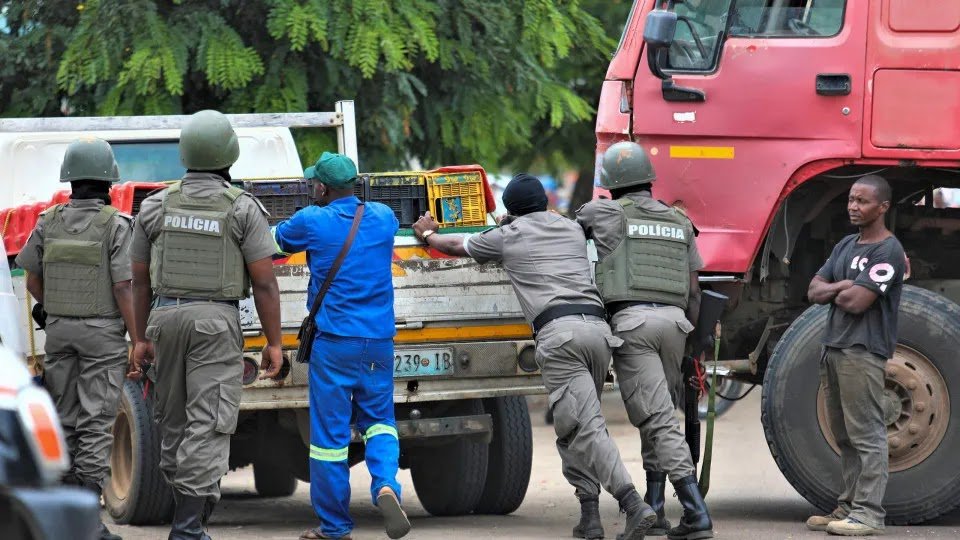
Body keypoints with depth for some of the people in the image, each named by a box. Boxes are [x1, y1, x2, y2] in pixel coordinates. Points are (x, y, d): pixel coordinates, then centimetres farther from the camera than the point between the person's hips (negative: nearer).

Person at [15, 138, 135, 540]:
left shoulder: (49, 223, 2)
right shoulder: (115, 225, -12)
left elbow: (32, 281, 8)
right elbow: (123, 288, -15)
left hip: (59, 329, 4)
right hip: (103, 332, -4)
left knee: (65, 420, 14)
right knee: (96, 426, -4)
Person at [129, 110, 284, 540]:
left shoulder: (156, 207, 4)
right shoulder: (243, 209, -6)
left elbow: (141, 279, 7)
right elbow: (264, 281, -8)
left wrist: (141, 339, 14)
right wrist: (273, 342, -2)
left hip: (165, 316, 4)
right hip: (216, 323, -4)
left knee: (173, 419, 16)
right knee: (208, 425, -6)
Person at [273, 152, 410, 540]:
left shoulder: (313, 221, -6)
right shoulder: (383, 217, 6)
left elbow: (277, 241, 12)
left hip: (333, 342, -4)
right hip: (379, 341, 4)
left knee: (329, 431, 4)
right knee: (379, 420, 14)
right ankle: (385, 484, -15)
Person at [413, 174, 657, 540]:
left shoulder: (507, 237, 15)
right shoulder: (573, 230, 27)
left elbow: (456, 246, 33)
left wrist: (427, 234, 53)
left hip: (558, 331, -6)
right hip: (598, 328, 6)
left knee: (584, 428, -14)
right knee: (573, 425, 16)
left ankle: (634, 506, -30)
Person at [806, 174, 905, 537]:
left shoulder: (888, 251, -11)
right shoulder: (846, 246, 18)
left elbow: (856, 302, -19)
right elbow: (814, 292, 10)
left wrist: (835, 291, 1)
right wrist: (848, 285, -7)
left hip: (863, 352, -9)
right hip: (834, 349, 9)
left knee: (866, 434, -9)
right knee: (845, 436, 12)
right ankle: (847, 507, 17)